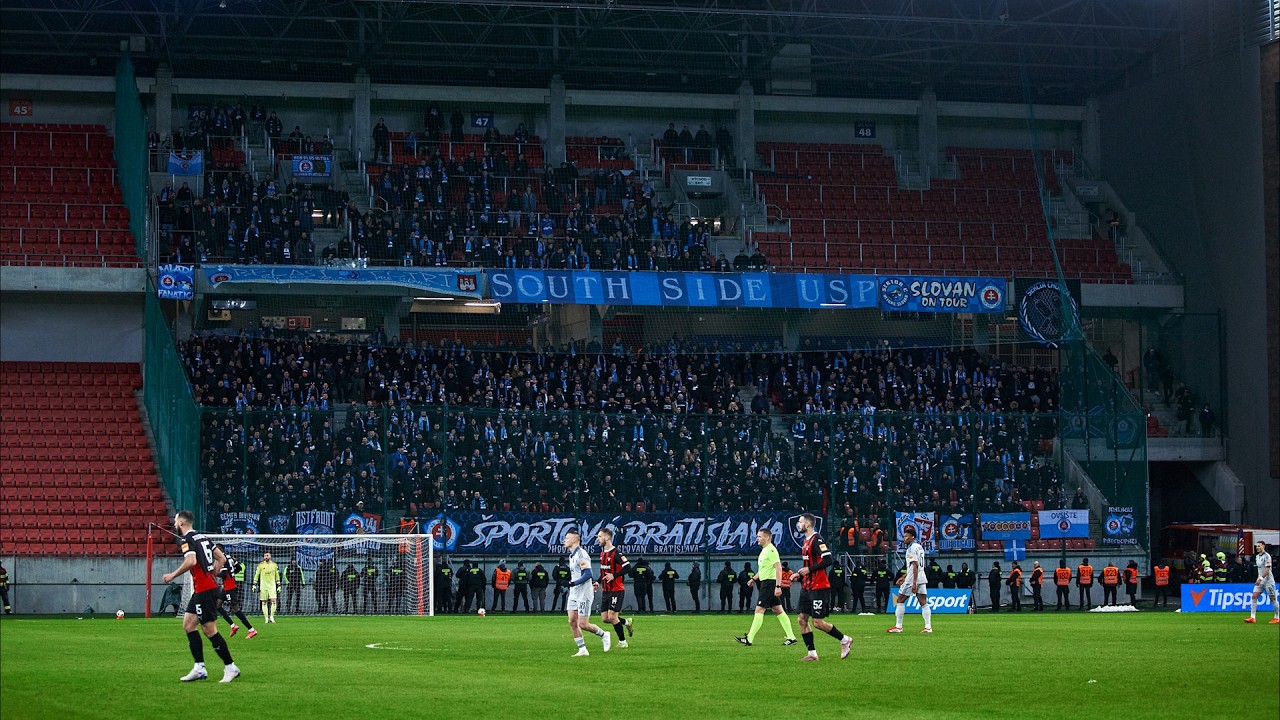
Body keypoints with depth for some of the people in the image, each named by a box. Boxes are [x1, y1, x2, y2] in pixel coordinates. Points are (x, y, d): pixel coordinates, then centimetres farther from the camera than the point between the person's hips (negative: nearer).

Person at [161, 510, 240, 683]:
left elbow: (191, 560, -27)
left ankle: (230, 667, -1)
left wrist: (173, 575, -15)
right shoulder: (201, 537, 17)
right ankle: (199, 668, 7)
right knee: (188, 624, 10)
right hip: (210, 586, 10)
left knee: (210, 630, -5)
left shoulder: (185, 539, -10)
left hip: (203, 590, -10)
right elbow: (221, 558, 18)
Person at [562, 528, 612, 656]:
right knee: (572, 622, 0)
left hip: (583, 594, -9)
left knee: (583, 624, -8)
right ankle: (582, 650, 4)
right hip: (574, 594, 9)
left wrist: (574, 583, -28)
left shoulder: (581, 555, -16)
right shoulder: (572, 555, 15)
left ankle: (603, 635, 15)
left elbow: (588, 574, -23)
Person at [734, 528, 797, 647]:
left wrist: (778, 586, -26)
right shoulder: (764, 550, 17)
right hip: (765, 582, 11)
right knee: (778, 610, 10)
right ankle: (791, 637, 10)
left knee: (759, 610, -10)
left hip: (770, 582, -11)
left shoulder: (771, 550, -14)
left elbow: (778, 568, -21)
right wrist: (754, 579, 20)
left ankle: (749, 639, -10)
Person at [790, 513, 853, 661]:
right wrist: (799, 574, 12)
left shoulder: (817, 540, -15)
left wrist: (809, 569, -20)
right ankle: (812, 654, 8)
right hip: (807, 586, 10)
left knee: (818, 622, -8)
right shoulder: (806, 540, 15)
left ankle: (845, 640, 10)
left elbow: (828, 560, -24)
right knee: (802, 619, 4)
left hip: (819, 587, -10)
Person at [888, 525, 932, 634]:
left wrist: (914, 582, -24)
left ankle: (898, 626, 5)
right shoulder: (919, 547, 17)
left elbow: (915, 566, -20)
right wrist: (904, 577, 30)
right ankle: (928, 627, -6)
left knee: (900, 600, 3)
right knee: (923, 602, 2)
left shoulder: (912, 548, -12)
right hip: (922, 578, 9)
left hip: (913, 579, -9)